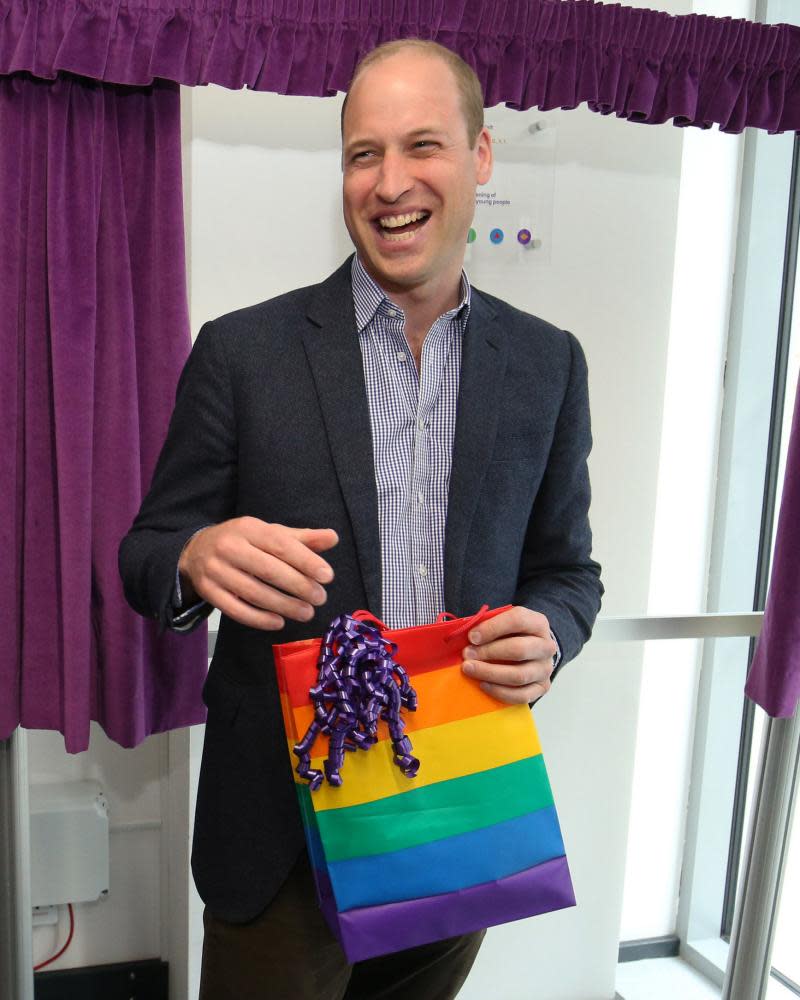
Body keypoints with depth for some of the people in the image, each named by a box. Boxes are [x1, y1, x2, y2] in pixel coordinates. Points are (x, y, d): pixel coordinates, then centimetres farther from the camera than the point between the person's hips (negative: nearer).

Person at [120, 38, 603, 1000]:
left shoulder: (547, 363, 0)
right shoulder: (241, 351, -7)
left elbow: (566, 566, 8)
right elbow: (147, 553, -2)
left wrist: (546, 633, -15)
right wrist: (198, 558, -26)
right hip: (282, 832, -2)